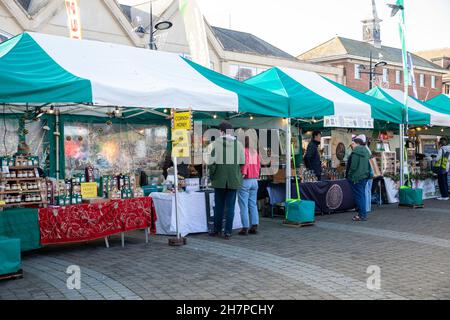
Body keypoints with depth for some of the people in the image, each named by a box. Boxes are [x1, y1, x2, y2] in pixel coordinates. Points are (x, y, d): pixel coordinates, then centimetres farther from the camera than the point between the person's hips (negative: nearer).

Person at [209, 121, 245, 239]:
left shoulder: (216, 143, -4)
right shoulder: (238, 144, 2)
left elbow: (212, 161, -8)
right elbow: (242, 162, 1)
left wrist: (212, 176, 4)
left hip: (219, 180, -1)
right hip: (234, 180, 1)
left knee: (219, 205, 11)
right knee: (230, 206, 5)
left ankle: (217, 230, 19)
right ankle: (228, 232, 5)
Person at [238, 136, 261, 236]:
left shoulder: (244, 151, -10)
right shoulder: (255, 152, 9)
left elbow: (245, 162, -22)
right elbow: (258, 165, 13)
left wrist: (243, 173, -14)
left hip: (245, 180, -6)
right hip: (255, 181, 7)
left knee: (244, 205, -1)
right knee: (253, 204, 12)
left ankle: (245, 228, 0)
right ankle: (254, 226, 12)